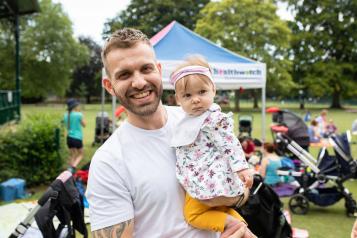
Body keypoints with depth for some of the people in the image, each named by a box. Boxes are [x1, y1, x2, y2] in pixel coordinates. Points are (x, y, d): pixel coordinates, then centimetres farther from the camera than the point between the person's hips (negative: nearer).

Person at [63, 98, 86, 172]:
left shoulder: (66, 115, 3)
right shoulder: (79, 114, -13)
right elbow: (84, 125, 1)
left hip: (69, 138, 5)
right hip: (77, 138, -5)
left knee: (72, 155, 17)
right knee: (80, 154, 11)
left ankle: (70, 168, 14)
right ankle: (73, 167, -10)